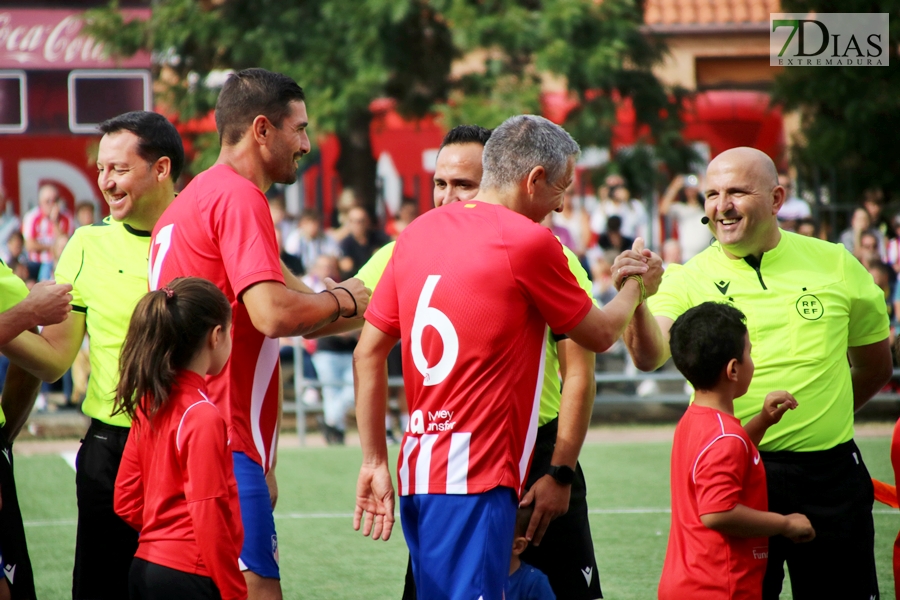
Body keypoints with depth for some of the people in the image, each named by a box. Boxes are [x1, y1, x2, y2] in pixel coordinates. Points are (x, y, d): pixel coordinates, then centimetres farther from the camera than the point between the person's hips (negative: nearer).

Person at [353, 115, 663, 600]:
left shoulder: (417, 233, 12)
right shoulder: (529, 242, -8)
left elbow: (368, 353, 12)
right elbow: (600, 334, 7)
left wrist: (374, 462, 15)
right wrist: (637, 287, 27)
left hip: (418, 473, 8)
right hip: (477, 480, -8)